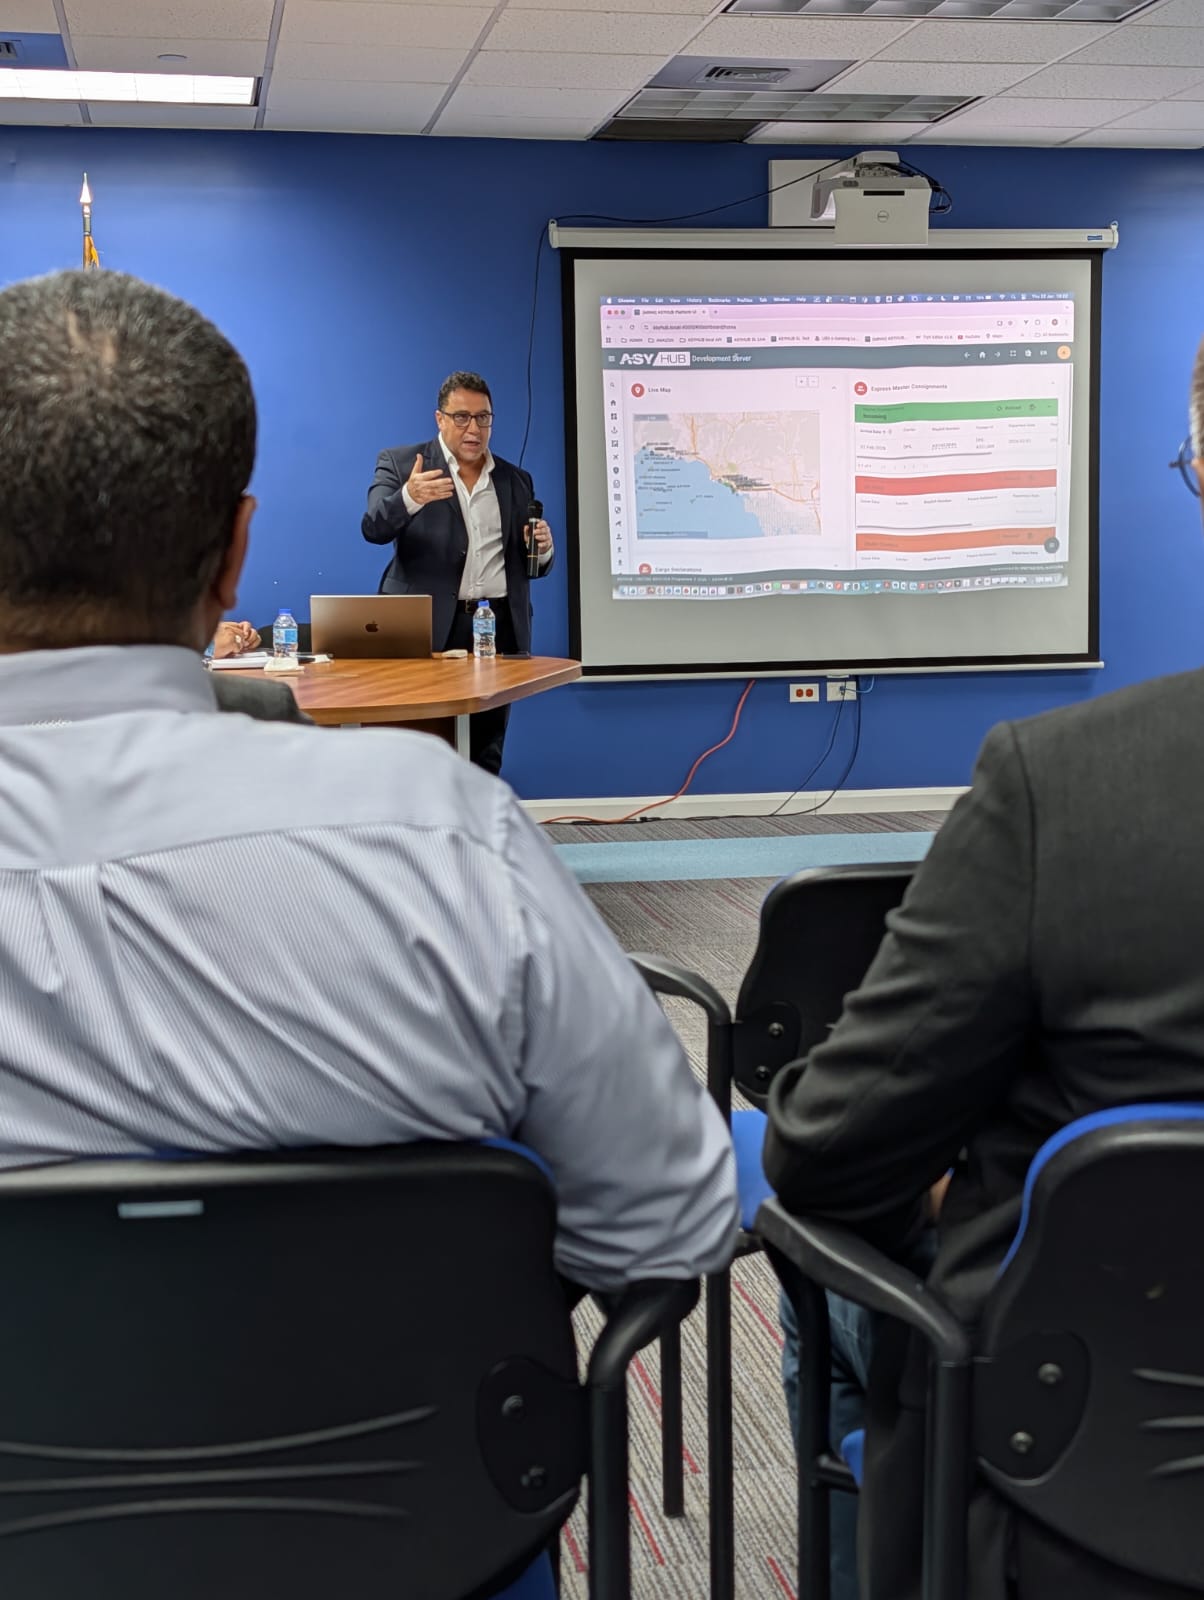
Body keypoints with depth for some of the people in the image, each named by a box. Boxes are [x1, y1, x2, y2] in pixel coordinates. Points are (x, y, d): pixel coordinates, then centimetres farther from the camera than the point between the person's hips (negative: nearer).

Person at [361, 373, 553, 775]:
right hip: (429, 627, -3)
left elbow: (530, 567, 21)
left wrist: (543, 548, -2)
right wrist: (409, 497, -30)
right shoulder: (401, 464, 5)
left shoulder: (517, 481, 16)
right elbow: (374, 529, -10)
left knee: (486, 756, 3)